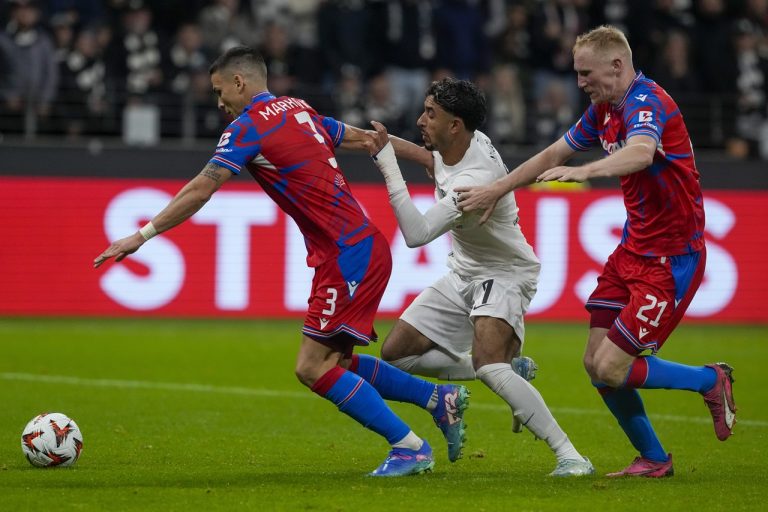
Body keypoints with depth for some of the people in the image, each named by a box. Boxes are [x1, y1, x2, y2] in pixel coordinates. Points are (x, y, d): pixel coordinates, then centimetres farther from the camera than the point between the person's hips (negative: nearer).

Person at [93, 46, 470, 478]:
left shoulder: (249, 127, -9)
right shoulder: (299, 110, 16)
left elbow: (200, 191, -14)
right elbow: (364, 139, 26)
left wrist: (142, 235, -11)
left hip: (348, 256, -9)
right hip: (364, 245, 9)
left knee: (314, 368, -9)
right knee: (336, 363, 16)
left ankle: (410, 448, -8)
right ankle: (441, 398, 20)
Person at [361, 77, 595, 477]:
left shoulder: (474, 181, -34)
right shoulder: (464, 143, -7)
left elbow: (416, 234, -40)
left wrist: (388, 164, -39)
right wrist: (395, 146, 12)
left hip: (503, 275, -10)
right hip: (463, 274, 10)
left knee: (488, 365, -34)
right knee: (396, 354, 3)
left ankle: (569, 456, -29)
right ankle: (507, 370, 13)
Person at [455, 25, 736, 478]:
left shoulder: (646, 102, -20)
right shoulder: (605, 110, 9)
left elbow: (641, 152, -43)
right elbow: (553, 155, 22)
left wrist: (585, 171, -59)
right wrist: (497, 190, 19)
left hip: (672, 257, -9)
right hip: (634, 249, 9)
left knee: (612, 368, -12)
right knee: (596, 362, 3)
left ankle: (712, 382, 10)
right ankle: (653, 458, 18)